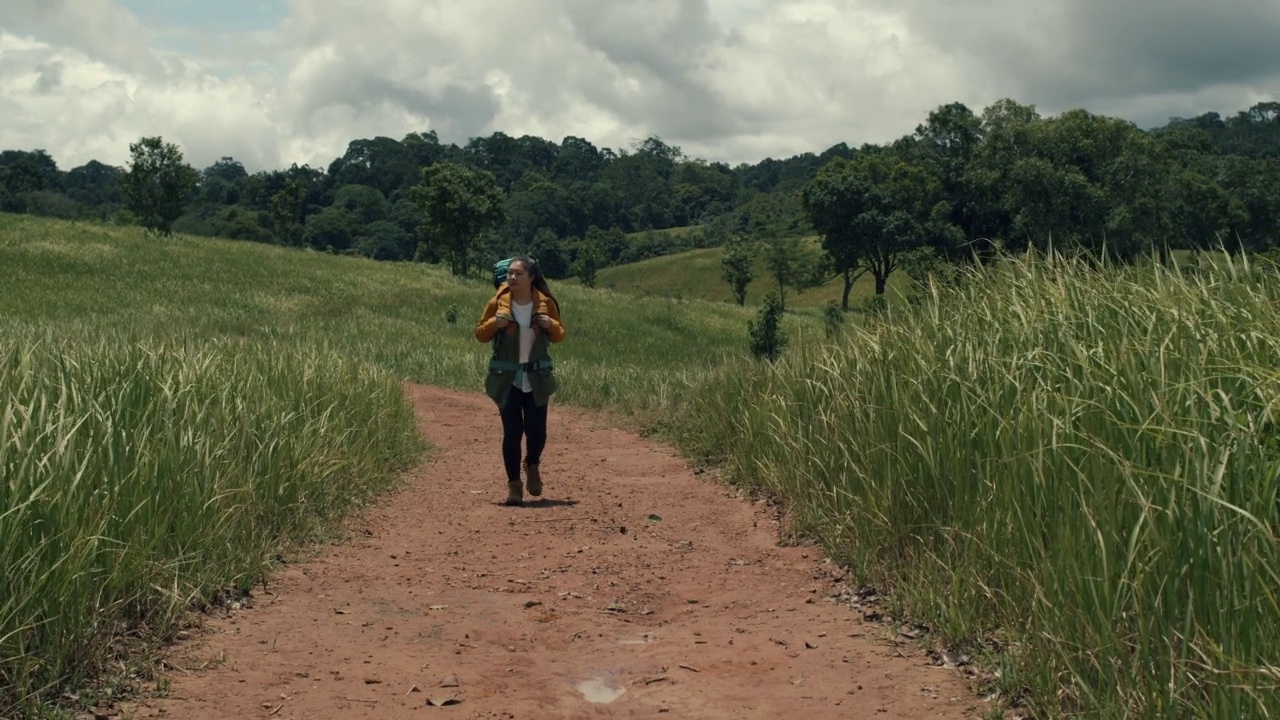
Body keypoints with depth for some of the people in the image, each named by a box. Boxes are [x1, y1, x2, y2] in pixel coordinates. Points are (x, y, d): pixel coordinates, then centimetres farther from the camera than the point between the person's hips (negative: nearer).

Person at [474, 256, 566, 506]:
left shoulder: (546, 304, -1)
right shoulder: (498, 303, -4)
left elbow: (559, 335, 8)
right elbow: (480, 334, 2)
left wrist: (550, 325, -14)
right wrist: (494, 323, -18)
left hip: (537, 379, 1)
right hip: (507, 379, -1)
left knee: (537, 429, -2)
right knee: (512, 432, -3)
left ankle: (532, 466, 29)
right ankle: (514, 484, 8)